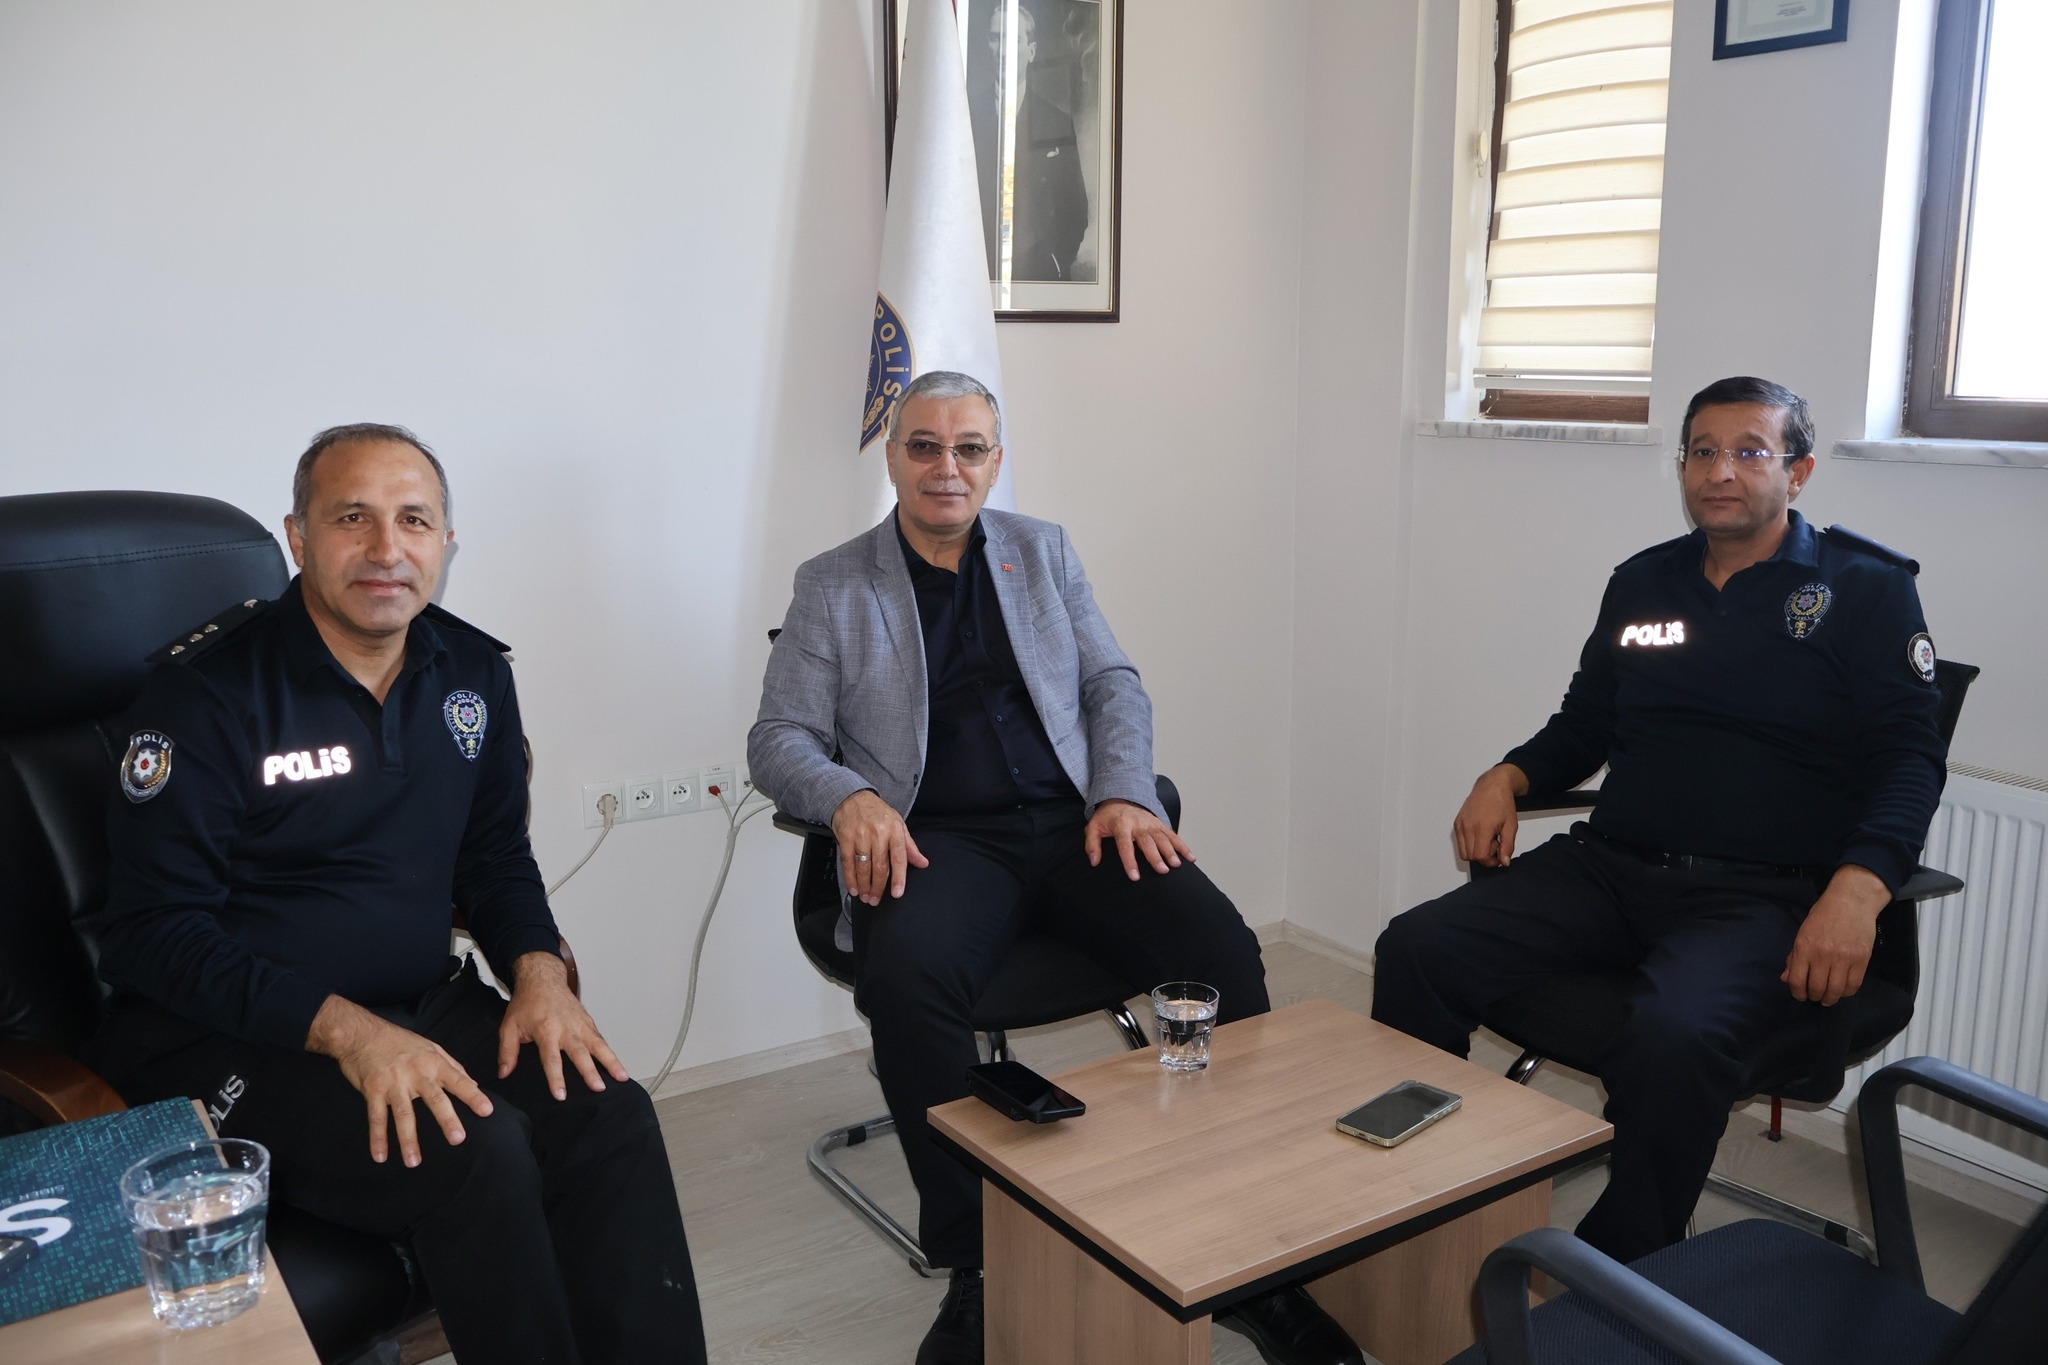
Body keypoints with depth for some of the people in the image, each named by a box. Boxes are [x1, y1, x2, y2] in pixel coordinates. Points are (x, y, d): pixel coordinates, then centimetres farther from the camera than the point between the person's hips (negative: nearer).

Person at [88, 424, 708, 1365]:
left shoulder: (472, 672, 5)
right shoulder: (207, 690, -12)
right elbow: (153, 932, -14)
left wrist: (538, 970, -6)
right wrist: (346, 1030, -25)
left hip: (421, 1006, 5)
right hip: (227, 1039, -5)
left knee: (609, 1113, -20)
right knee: (476, 1148, -28)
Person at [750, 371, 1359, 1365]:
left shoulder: (1044, 552, 18)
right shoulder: (832, 585, 10)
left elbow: (1114, 684, 14)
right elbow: (779, 741, 6)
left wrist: (1123, 794, -5)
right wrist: (850, 797, -16)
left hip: (1070, 824, 2)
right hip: (939, 839, -2)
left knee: (1220, 945, -24)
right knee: (906, 977, -35)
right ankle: (976, 1269, -18)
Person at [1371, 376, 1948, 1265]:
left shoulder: (1865, 590, 5)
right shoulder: (1644, 583, 19)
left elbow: (1910, 758, -2)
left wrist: (1857, 888, -20)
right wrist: (1507, 779, 5)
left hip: (1762, 894, -4)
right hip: (1609, 866, 5)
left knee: (1673, 1034, -37)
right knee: (1416, 949, -18)